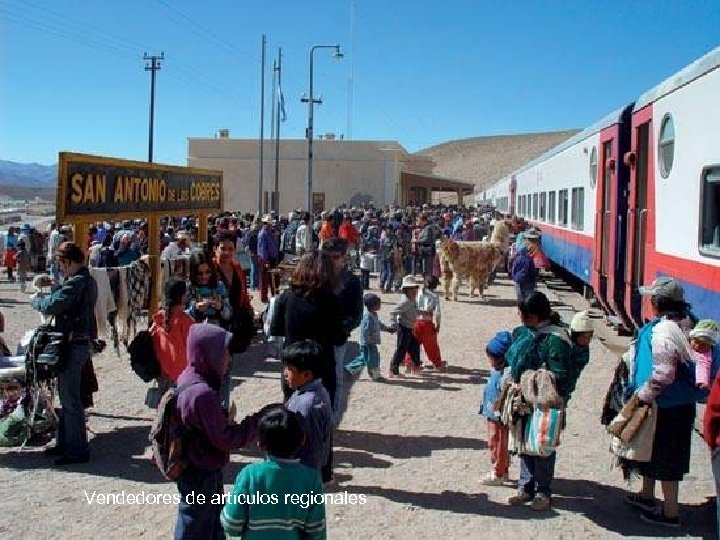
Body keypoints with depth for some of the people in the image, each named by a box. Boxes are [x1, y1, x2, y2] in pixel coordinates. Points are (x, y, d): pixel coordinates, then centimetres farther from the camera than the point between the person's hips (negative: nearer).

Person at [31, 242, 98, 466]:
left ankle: (77, 451, 5)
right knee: (68, 396, 19)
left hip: (73, 345, -10)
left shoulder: (76, 283, -20)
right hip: (82, 343, 10)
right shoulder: (88, 280, 13)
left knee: (70, 399, -3)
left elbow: (51, 306, -23)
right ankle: (65, 443, 31)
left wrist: (36, 300, -4)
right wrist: (45, 298, 5)